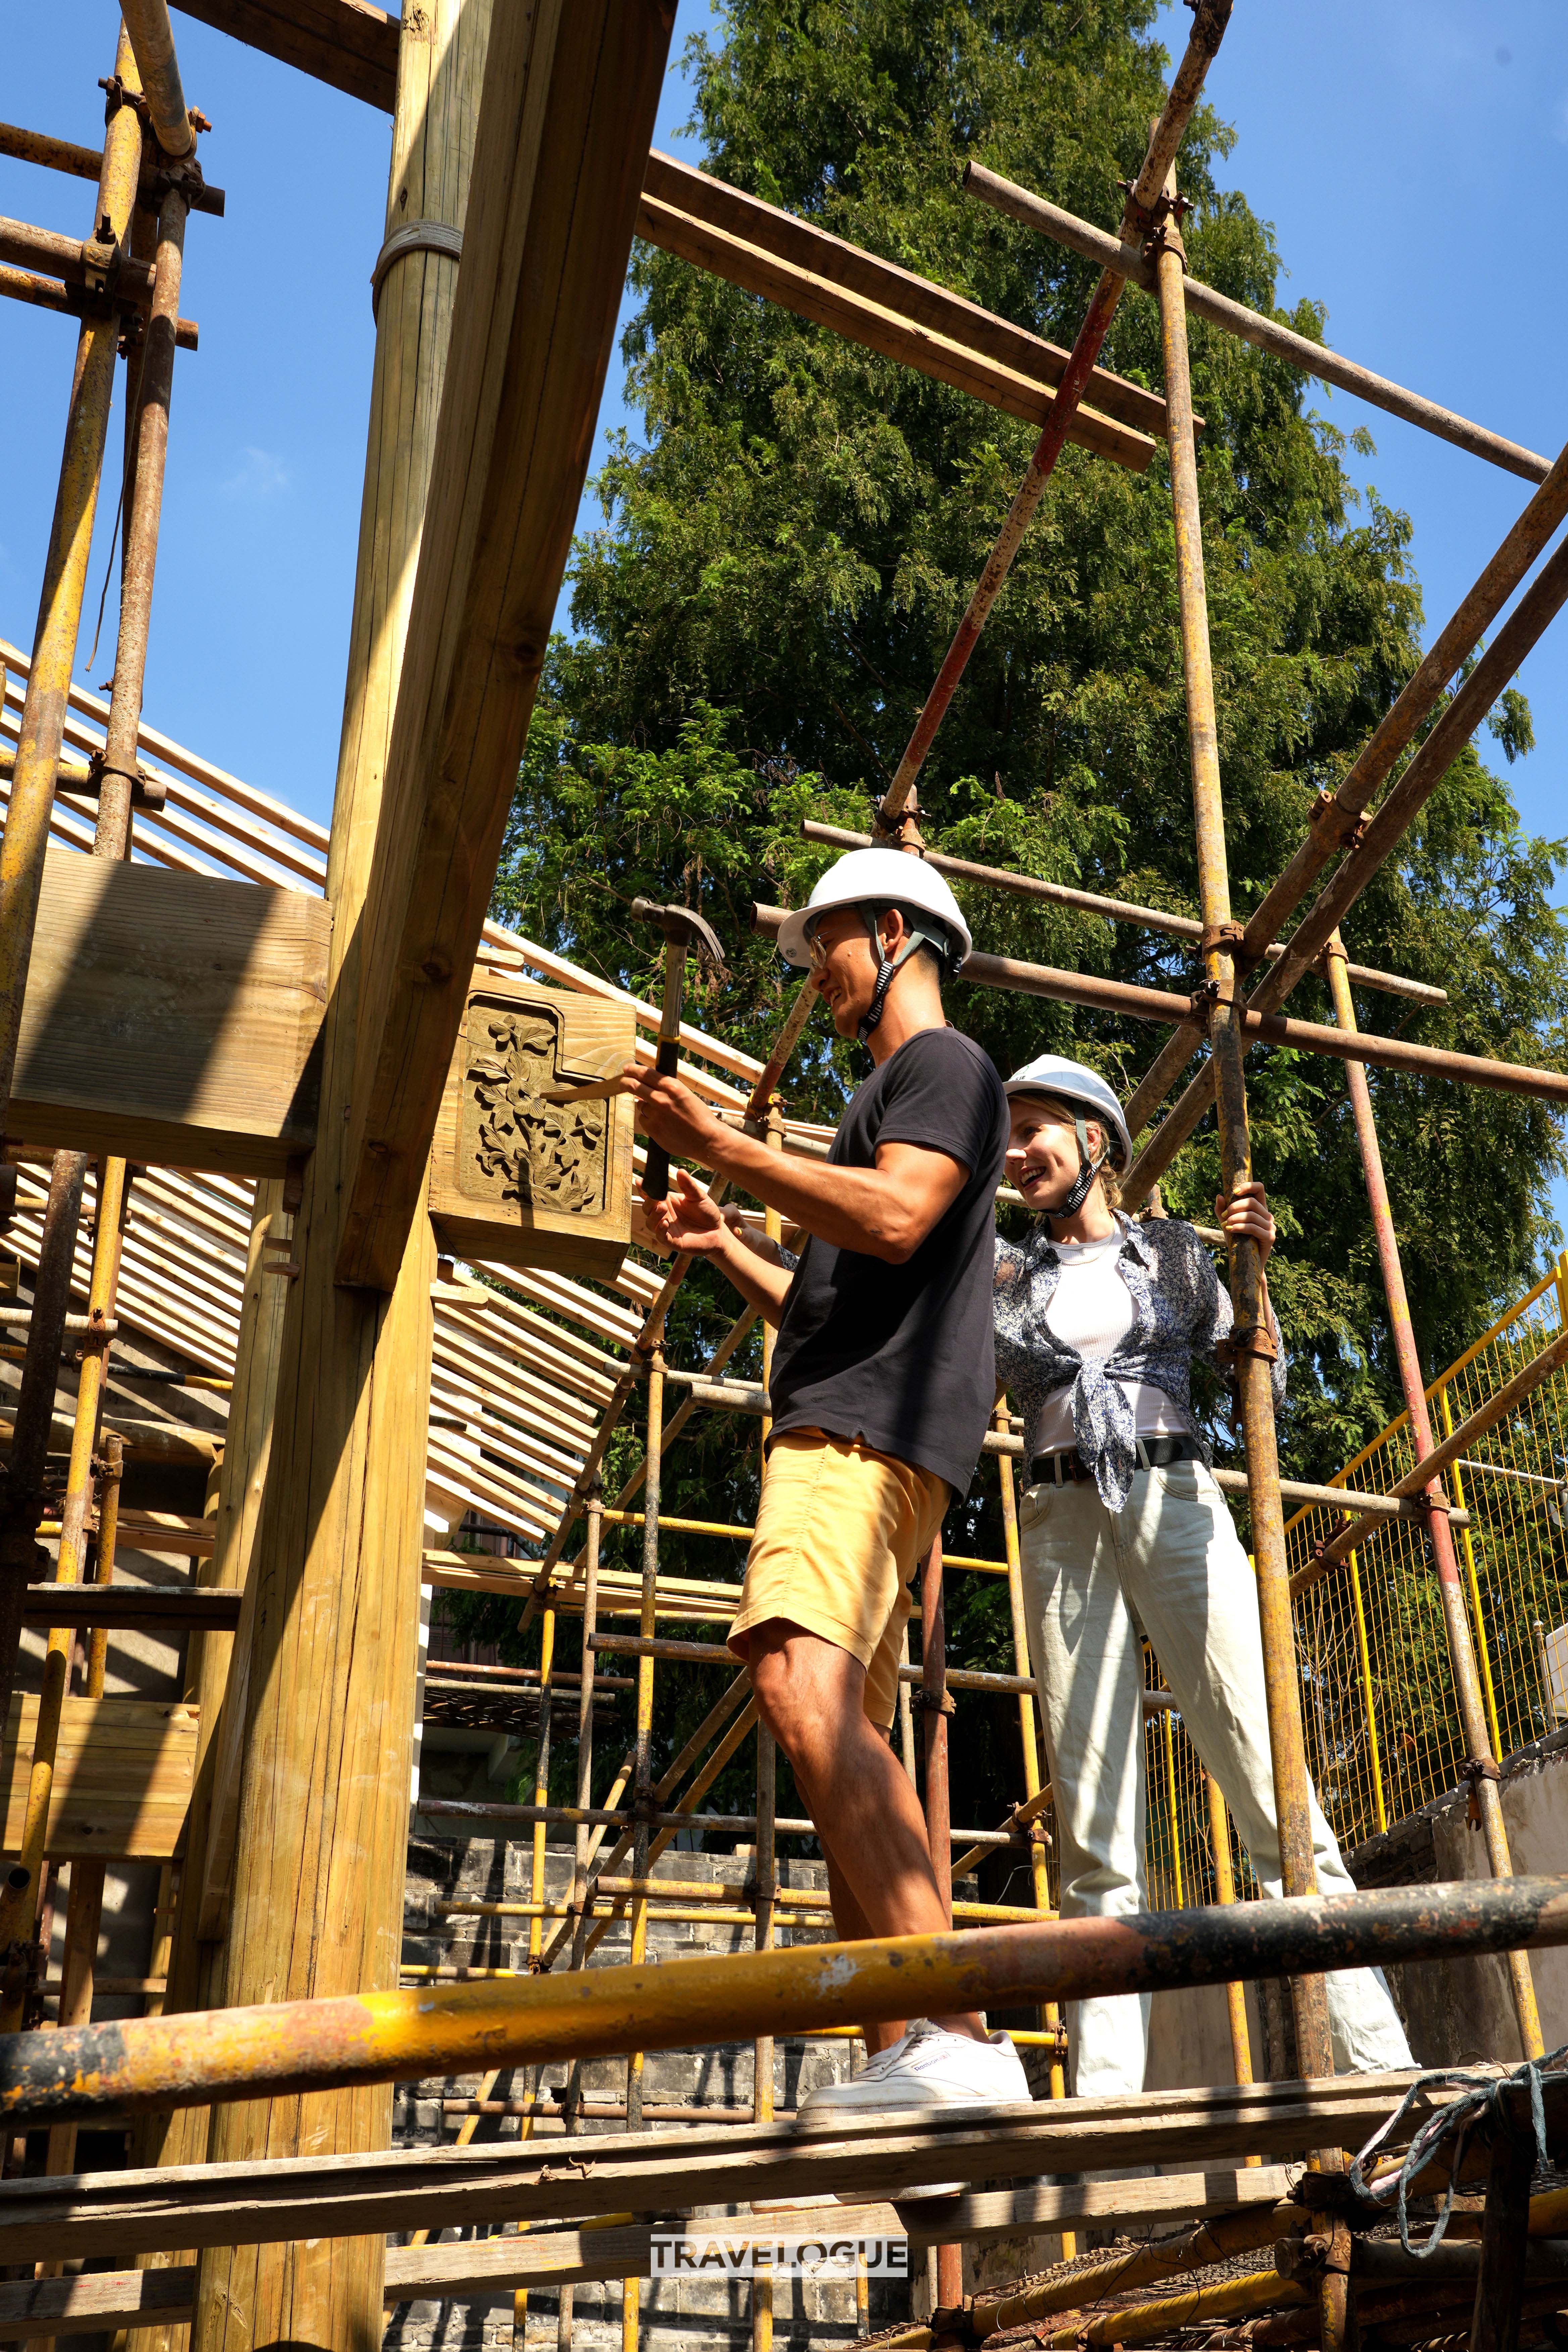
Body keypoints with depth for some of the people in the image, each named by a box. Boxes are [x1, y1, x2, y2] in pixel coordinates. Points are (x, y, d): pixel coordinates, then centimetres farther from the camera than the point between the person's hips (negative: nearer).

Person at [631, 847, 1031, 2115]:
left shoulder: (944, 1062, 3)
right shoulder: (892, 1093, 33)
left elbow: (894, 1218, -17)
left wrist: (720, 1142, -13)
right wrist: (725, 1246, 27)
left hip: (869, 1432, -11)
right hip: (848, 1435, 11)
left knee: (803, 1685, -28)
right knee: (846, 1735, 4)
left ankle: (960, 2036, -34)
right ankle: (899, 2058, 3)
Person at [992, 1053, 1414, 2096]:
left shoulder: (1171, 1249, 13)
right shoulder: (1007, 1273, 16)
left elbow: (1260, 1382, 13)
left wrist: (1255, 1262, -1)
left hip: (1176, 1510, -1)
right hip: (1063, 1530, 2)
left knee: (1274, 1785, -11)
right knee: (1096, 1831, -3)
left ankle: (1379, 2061, -10)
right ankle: (1105, 2093, -4)